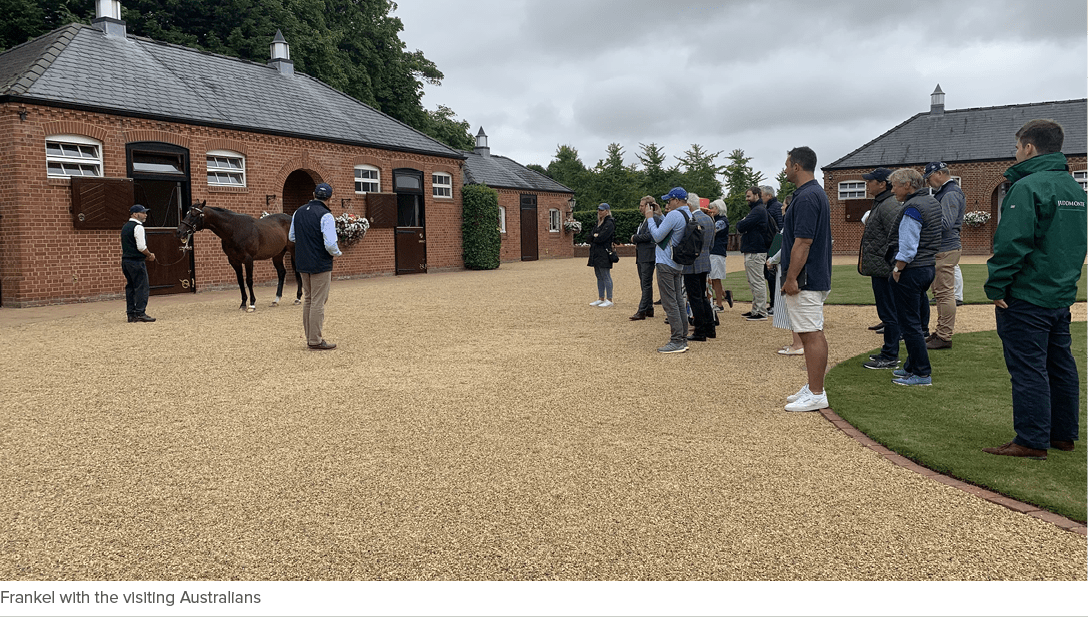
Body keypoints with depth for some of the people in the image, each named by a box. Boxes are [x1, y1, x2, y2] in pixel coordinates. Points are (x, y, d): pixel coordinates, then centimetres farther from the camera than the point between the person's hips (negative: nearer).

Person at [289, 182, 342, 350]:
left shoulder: (298, 212, 7)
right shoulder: (326, 216, -16)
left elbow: (292, 237, 16)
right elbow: (330, 244, -23)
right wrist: (338, 253, -3)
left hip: (302, 264, 7)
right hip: (320, 264, -7)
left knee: (308, 300, 16)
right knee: (318, 302, -2)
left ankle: (309, 337, 21)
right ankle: (315, 341, 2)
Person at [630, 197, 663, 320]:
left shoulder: (655, 218, -10)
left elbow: (648, 236, -19)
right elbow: (636, 234, 21)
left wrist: (635, 238, -6)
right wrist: (635, 238, 0)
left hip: (648, 256, -10)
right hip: (642, 256, 10)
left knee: (646, 284, -9)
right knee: (644, 284, 12)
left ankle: (642, 311, -10)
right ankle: (649, 309, 19)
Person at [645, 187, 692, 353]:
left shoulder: (674, 215, -16)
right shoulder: (690, 216, 12)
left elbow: (657, 236, -13)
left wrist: (650, 218, -1)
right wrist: (660, 216, 21)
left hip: (666, 263, -9)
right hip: (679, 265, 9)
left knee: (670, 303, -7)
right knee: (678, 302, 12)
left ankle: (677, 341, -8)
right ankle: (682, 339, 15)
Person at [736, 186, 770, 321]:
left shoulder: (758, 210, -15)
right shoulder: (756, 209, 21)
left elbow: (741, 227, -20)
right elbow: (742, 228, 19)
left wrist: (739, 223, 0)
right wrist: (742, 225, -1)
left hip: (755, 252, -11)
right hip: (751, 250, 11)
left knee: (757, 282, -8)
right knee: (753, 282, 15)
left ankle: (761, 312, -6)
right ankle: (756, 310, 21)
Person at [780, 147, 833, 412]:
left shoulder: (806, 197, -18)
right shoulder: (817, 193, 16)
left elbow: (803, 242, -23)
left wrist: (791, 278, -21)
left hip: (805, 279, -11)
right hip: (817, 278, 11)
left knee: (811, 335, -7)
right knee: (814, 334, 14)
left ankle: (816, 395, -3)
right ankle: (813, 387, 22)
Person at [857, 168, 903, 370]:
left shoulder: (890, 205, -16)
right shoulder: (880, 203, 18)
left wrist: (884, 262, -22)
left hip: (884, 269, -11)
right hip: (880, 269, 11)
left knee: (889, 313, -5)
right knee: (887, 313, 16)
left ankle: (890, 358, 0)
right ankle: (889, 352, 25)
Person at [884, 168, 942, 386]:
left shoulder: (912, 208, -18)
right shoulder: (933, 203, 14)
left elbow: (908, 248, -22)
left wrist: (897, 270, -13)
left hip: (910, 271, -10)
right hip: (928, 267, 10)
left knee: (909, 323, -4)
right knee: (915, 321, 18)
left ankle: (922, 374, -1)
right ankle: (913, 366, 26)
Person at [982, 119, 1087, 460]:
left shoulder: (1027, 187, -16)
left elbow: (1012, 243, -22)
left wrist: (996, 287, -15)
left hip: (1026, 297, -9)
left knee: (1028, 369, -4)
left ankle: (1032, 441, 1)